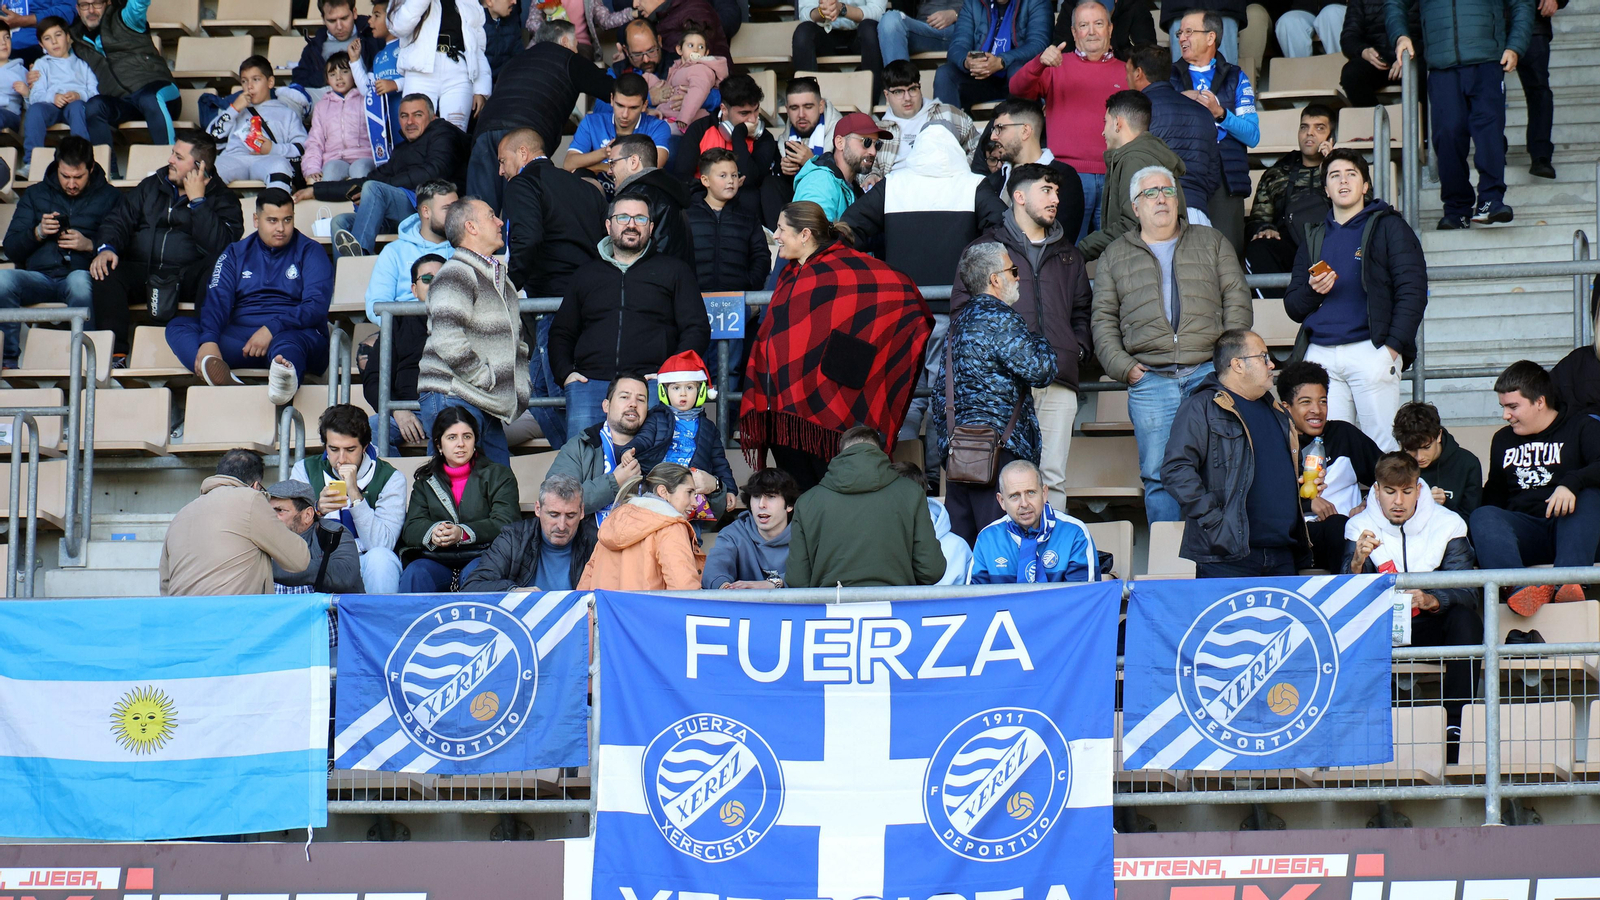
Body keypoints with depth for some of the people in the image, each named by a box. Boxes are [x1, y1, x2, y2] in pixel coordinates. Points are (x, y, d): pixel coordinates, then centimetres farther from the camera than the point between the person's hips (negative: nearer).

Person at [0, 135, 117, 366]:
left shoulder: (109, 197, 14)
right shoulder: (34, 195, 21)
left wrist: (89, 245, -12)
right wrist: (38, 233, -3)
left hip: (81, 274, -3)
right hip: (39, 276, 3)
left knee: (80, 281, -40)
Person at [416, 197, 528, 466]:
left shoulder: (500, 277, 23)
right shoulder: (456, 275, -9)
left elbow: (516, 339, 31)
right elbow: (448, 341, -21)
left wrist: (519, 388, 16)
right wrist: (487, 379, -14)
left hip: (490, 405, 9)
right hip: (453, 397, -9)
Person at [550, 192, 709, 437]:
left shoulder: (673, 270, 18)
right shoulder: (586, 274, 26)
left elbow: (696, 329, 11)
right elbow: (560, 332, 27)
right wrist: (564, 373, 7)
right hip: (590, 381, 2)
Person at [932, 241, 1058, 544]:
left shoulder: (960, 321, 18)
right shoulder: (1000, 319, -10)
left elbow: (940, 389, 20)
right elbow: (1041, 370, -15)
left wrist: (945, 438, 25)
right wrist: (1039, 341, 5)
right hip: (998, 449, -9)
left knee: (960, 545, 8)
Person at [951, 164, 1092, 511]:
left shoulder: (1069, 255, 25)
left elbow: (1082, 310, 30)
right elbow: (962, 305, 6)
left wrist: (1079, 349, 10)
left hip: (1059, 381, 4)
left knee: (1053, 476, -1)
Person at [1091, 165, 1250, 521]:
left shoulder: (1211, 242, 16)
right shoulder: (1116, 256, 16)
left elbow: (1237, 301, 10)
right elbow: (1103, 319, 12)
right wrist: (1122, 366, -2)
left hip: (1209, 372, 0)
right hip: (1149, 380, 0)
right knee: (1158, 476, -3)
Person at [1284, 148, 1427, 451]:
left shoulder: (1388, 227, 7)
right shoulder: (1314, 238, 21)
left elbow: (1413, 292, -2)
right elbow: (1293, 307, 19)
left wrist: (1393, 348, -12)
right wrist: (1312, 291, -4)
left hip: (1371, 351, -4)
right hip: (1321, 355, 4)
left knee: (1384, 448, -9)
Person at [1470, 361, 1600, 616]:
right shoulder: (1502, 440, 25)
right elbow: (1494, 496, 27)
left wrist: (1572, 483, -30)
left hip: (1569, 528, -3)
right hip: (1524, 532, 3)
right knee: (1482, 516, -28)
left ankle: (1568, 581, -52)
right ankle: (1521, 589, -55)